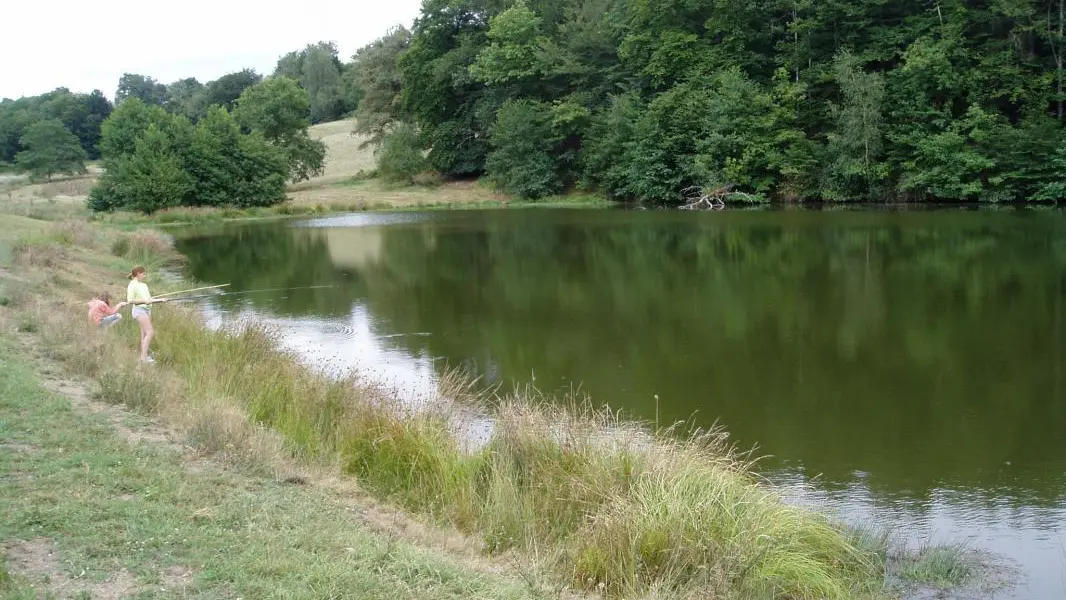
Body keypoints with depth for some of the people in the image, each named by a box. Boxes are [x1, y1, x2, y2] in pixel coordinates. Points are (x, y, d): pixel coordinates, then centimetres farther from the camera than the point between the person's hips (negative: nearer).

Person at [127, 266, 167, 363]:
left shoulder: (144, 285, 17)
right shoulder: (133, 285, -8)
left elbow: (149, 299, 21)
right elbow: (130, 300, -14)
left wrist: (160, 299, 9)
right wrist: (144, 301, -20)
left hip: (147, 309, 9)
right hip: (139, 310, -9)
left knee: (145, 334, 6)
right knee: (150, 332, -17)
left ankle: (143, 356, 8)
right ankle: (144, 356, -20)